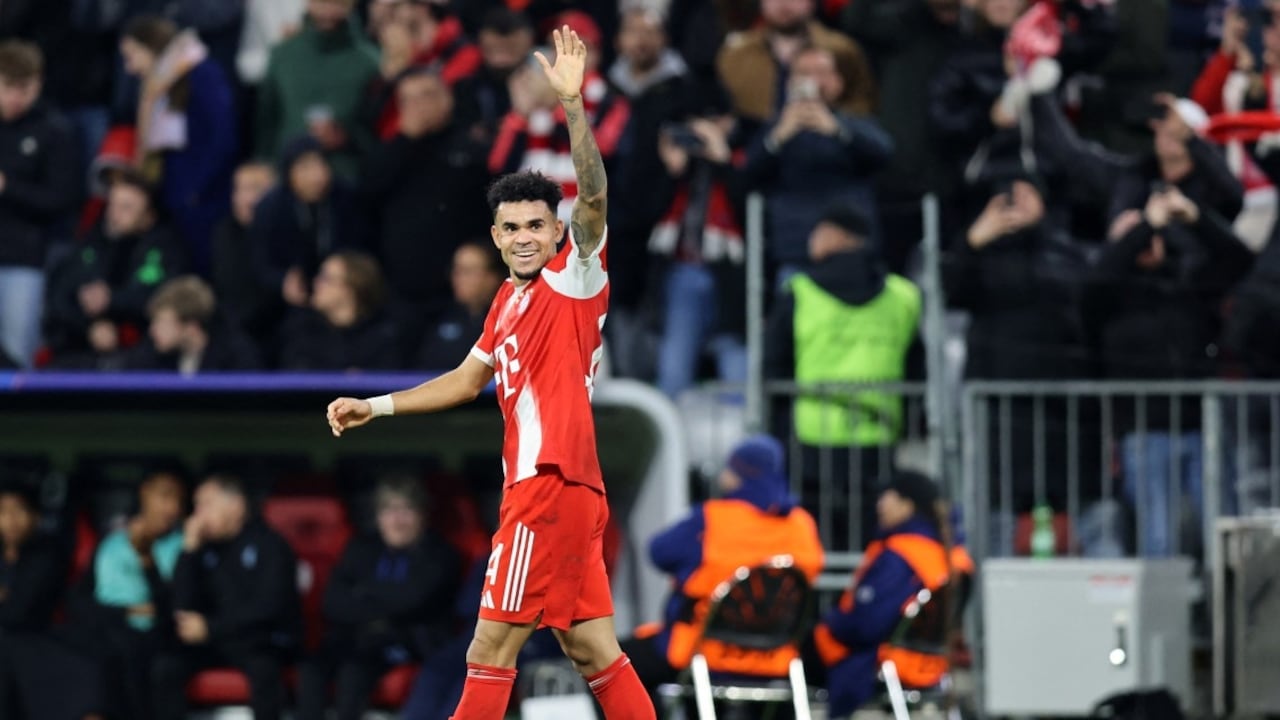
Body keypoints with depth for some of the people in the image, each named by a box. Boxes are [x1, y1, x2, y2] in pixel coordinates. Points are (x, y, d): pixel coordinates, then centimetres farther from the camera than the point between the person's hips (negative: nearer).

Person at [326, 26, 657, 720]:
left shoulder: (575, 278, -5)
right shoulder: (508, 300, 18)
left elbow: (593, 198, -22)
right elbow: (469, 377, 30)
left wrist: (573, 105, -33)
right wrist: (376, 406, 29)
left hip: (552, 483, -9)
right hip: (538, 486, 9)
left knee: (491, 651, -7)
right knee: (593, 650, 9)